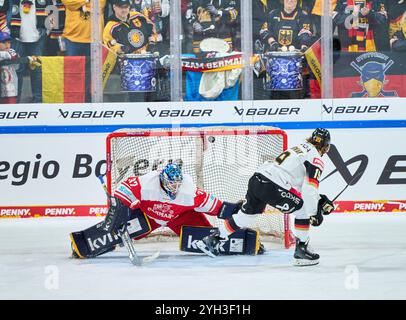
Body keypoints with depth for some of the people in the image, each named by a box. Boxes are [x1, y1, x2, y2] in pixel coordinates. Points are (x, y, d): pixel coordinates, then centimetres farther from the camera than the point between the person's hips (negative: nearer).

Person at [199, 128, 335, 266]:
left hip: (257, 178, 9)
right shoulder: (315, 157, -2)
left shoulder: (300, 148, 26)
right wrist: (314, 213, -10)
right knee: (304, 209, 2)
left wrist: (321, 200, 24)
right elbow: (310, 188, -13)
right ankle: (301, 249, 4)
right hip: (272, 187, -9)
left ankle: (214, 239, 34)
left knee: (246, 213, 25)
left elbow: (304, 185, 29)